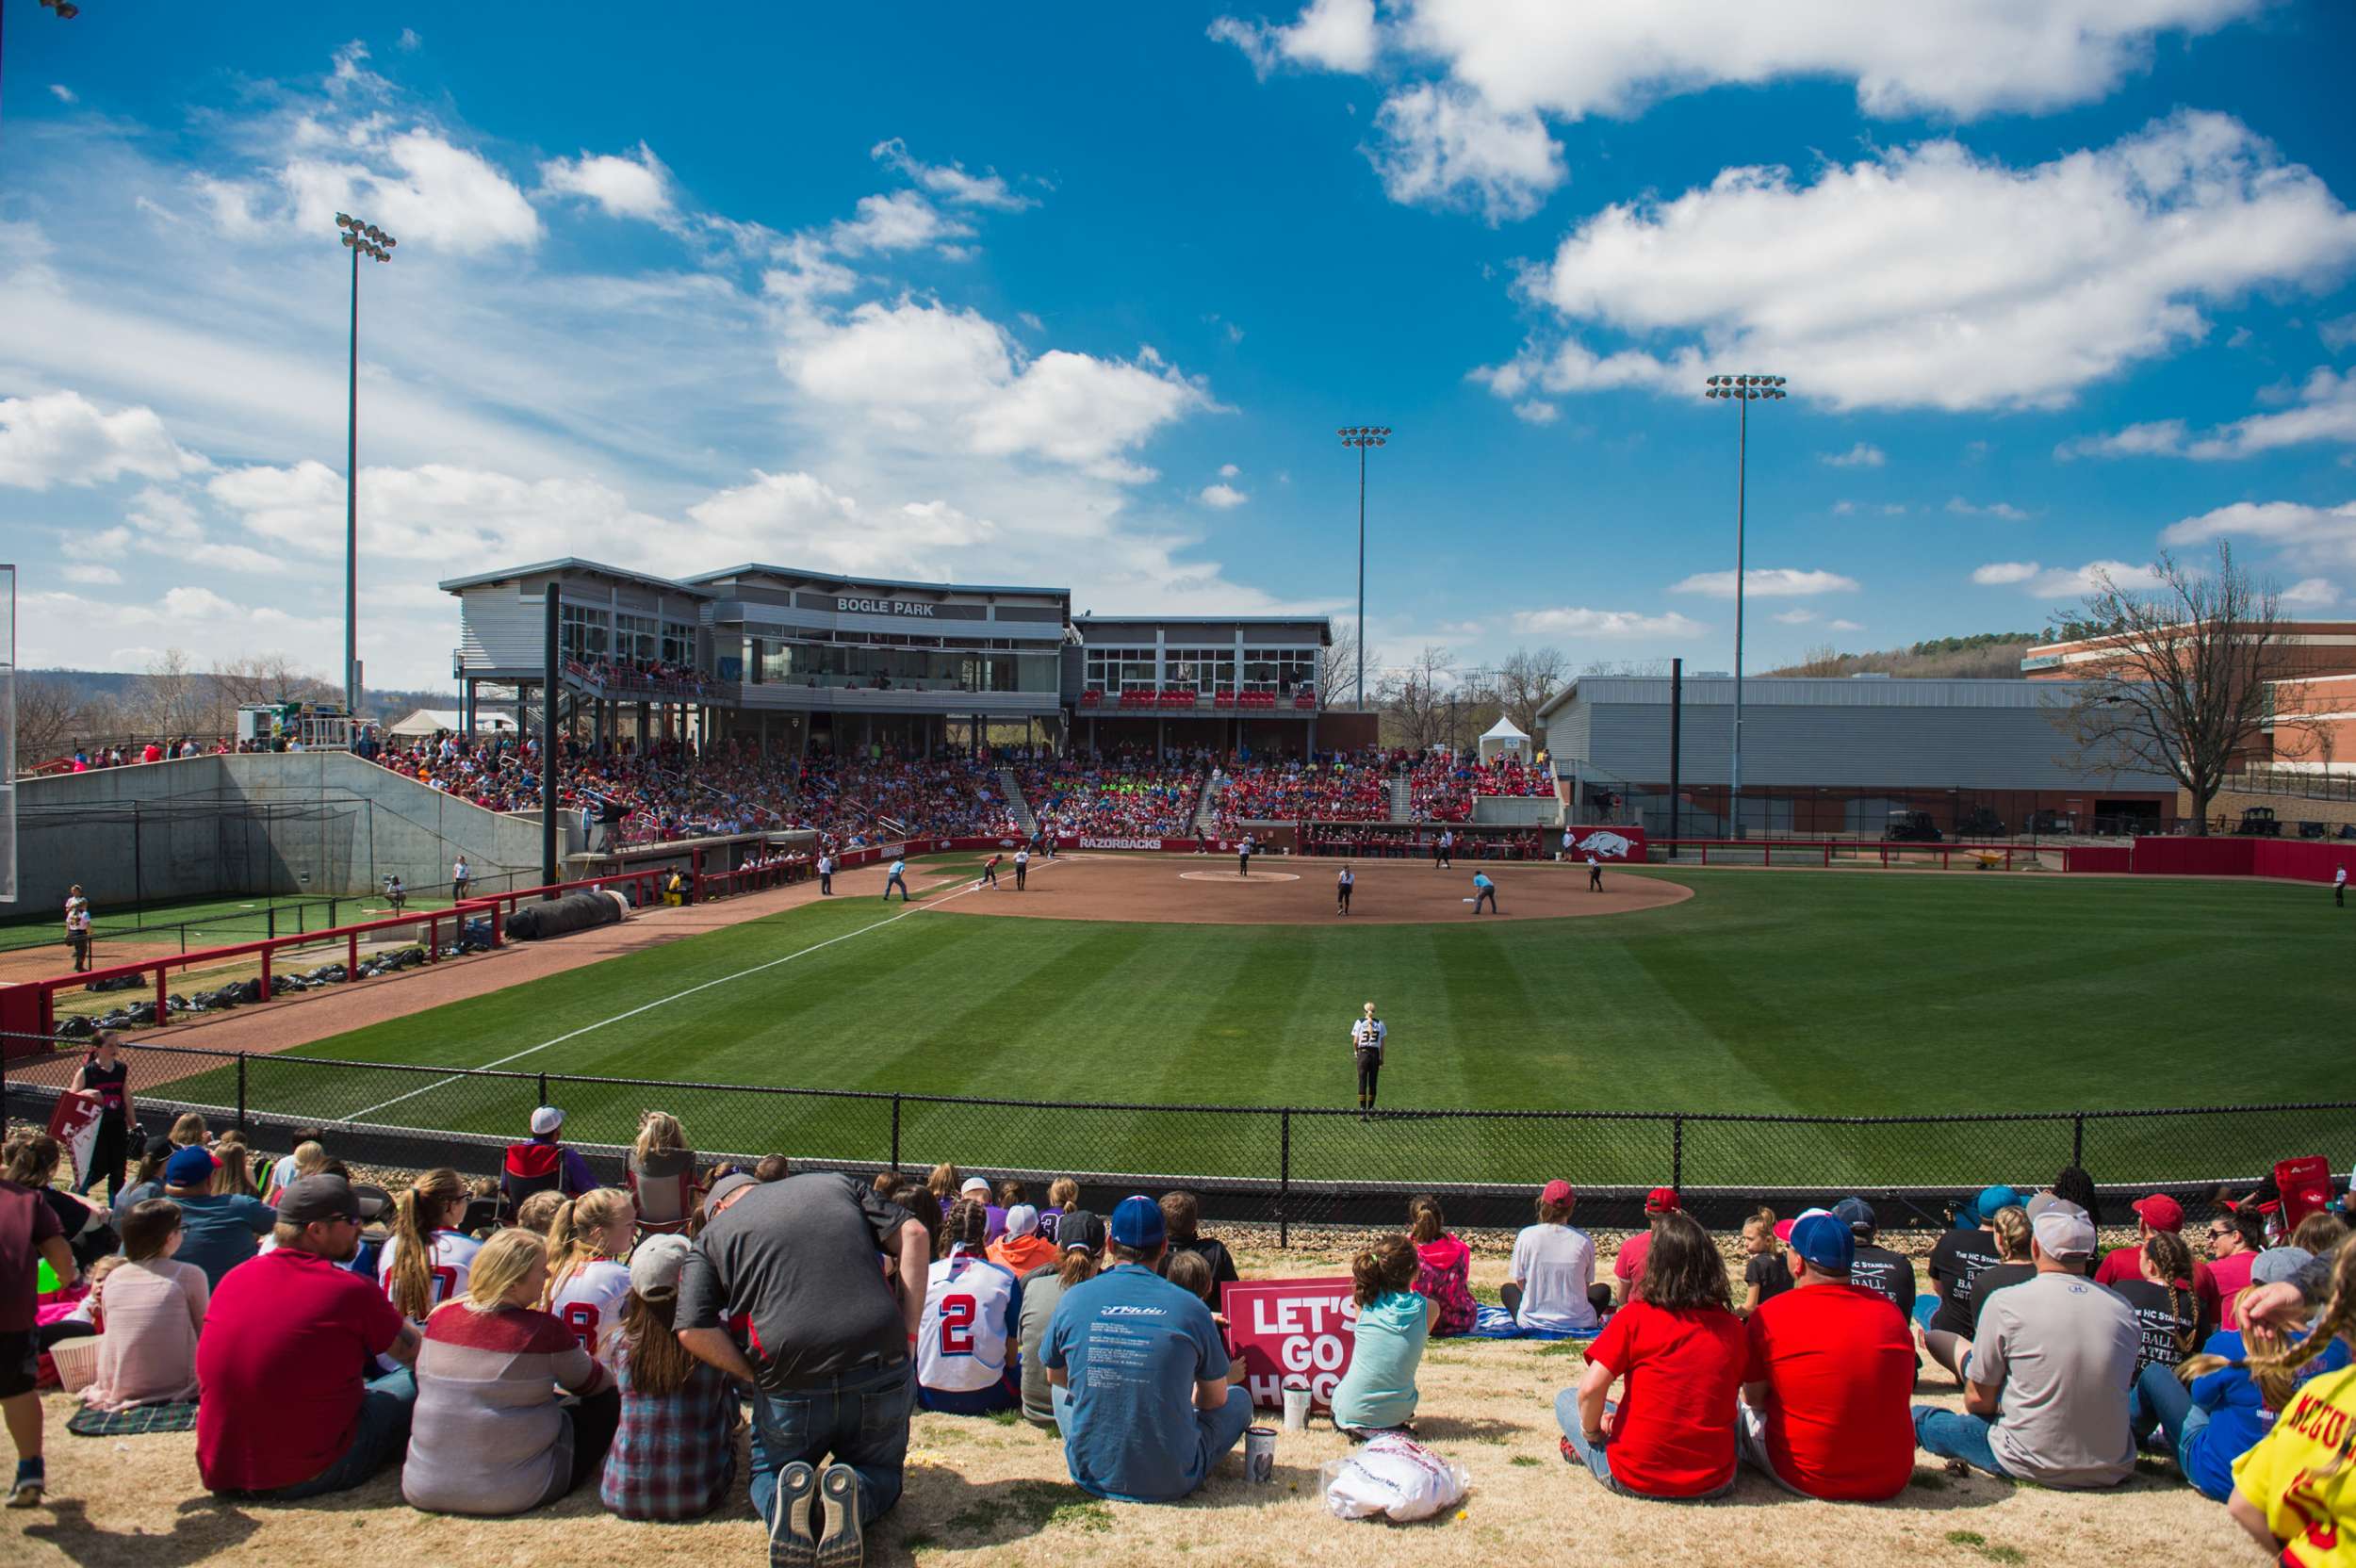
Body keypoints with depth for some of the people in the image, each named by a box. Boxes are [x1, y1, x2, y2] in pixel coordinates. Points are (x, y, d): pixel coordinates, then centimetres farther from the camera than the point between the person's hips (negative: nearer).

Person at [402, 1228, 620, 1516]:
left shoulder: (441, 1317, -6)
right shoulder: (543, 1330, -19)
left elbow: (422, 1382, 14)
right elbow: (592, 1382, -2)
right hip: (513, 1494, -6)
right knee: (608, 1400, 10)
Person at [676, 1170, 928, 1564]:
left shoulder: (714, 1233, 11)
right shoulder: (835, 1183, 17)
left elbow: (693, 1331, -4)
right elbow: (913, 1234, 6)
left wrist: (758, 1376, 7)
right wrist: (908, 1333, 6)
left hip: (792, 1386, -1)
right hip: (881, 1377, 1)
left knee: (768, 1473, 29)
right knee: (882, 1472, 28)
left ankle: (782, 1501, -6)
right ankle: (856, 1496, -7)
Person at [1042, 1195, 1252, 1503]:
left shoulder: (1073, 1300, -6)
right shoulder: (1190, 1308, -10)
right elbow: (1215, 1399, 4)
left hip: (1091, 1476, 2)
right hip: (1171, 1483, -2)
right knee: (1239, 1398, 22)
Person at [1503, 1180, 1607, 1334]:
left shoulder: (1526, 1235, -9)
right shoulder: (1583, 1240, -8)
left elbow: (1520, 1282, 2)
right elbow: (1586, 1286, 2)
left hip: (1532, 1322, 0)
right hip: (1578, 1324, 1)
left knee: (1507, 1288, 30)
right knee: (1603, 1290, 30)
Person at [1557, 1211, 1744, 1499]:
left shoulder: (1635, 1316, -10)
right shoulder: (1732, 1326, -1)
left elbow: (1590, 1388, -15)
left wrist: (1592, 1432, 6)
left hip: (1635, 1479, -1)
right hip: (1714, 1483, 1)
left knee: (1566, 1399, 23)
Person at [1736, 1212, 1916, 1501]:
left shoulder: (1770, 1314, -12)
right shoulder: (1888, 1311, 0)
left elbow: (1754, 1397, -2)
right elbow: (1902, 1392, 14)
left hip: (1807, 1481, -4)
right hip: (1892, 1480, 4)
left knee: (1742, 1411, 18)